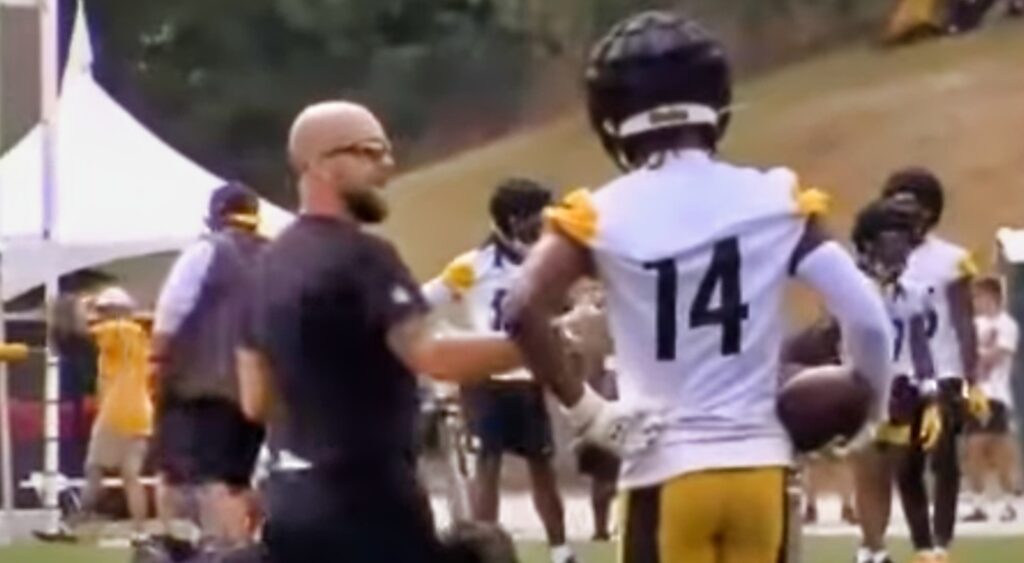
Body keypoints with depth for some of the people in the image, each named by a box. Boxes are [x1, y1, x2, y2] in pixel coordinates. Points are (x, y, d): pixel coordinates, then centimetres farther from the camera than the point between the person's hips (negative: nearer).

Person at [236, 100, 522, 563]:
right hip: (367, 501, -9)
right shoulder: (360, 257, -13)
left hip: (291, 502, 9)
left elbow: (256, 398, 16)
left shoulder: (271, 265, 13)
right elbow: (433, 356, -26)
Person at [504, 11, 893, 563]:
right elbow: (863, 312, -4)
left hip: (667, 469, -2)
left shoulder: (601, 214, -4)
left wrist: (583, 407, -6)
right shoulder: (773, 200, 1)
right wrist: (868, 401, 14)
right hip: (760, 464, 2)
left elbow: (524, 311, -17)